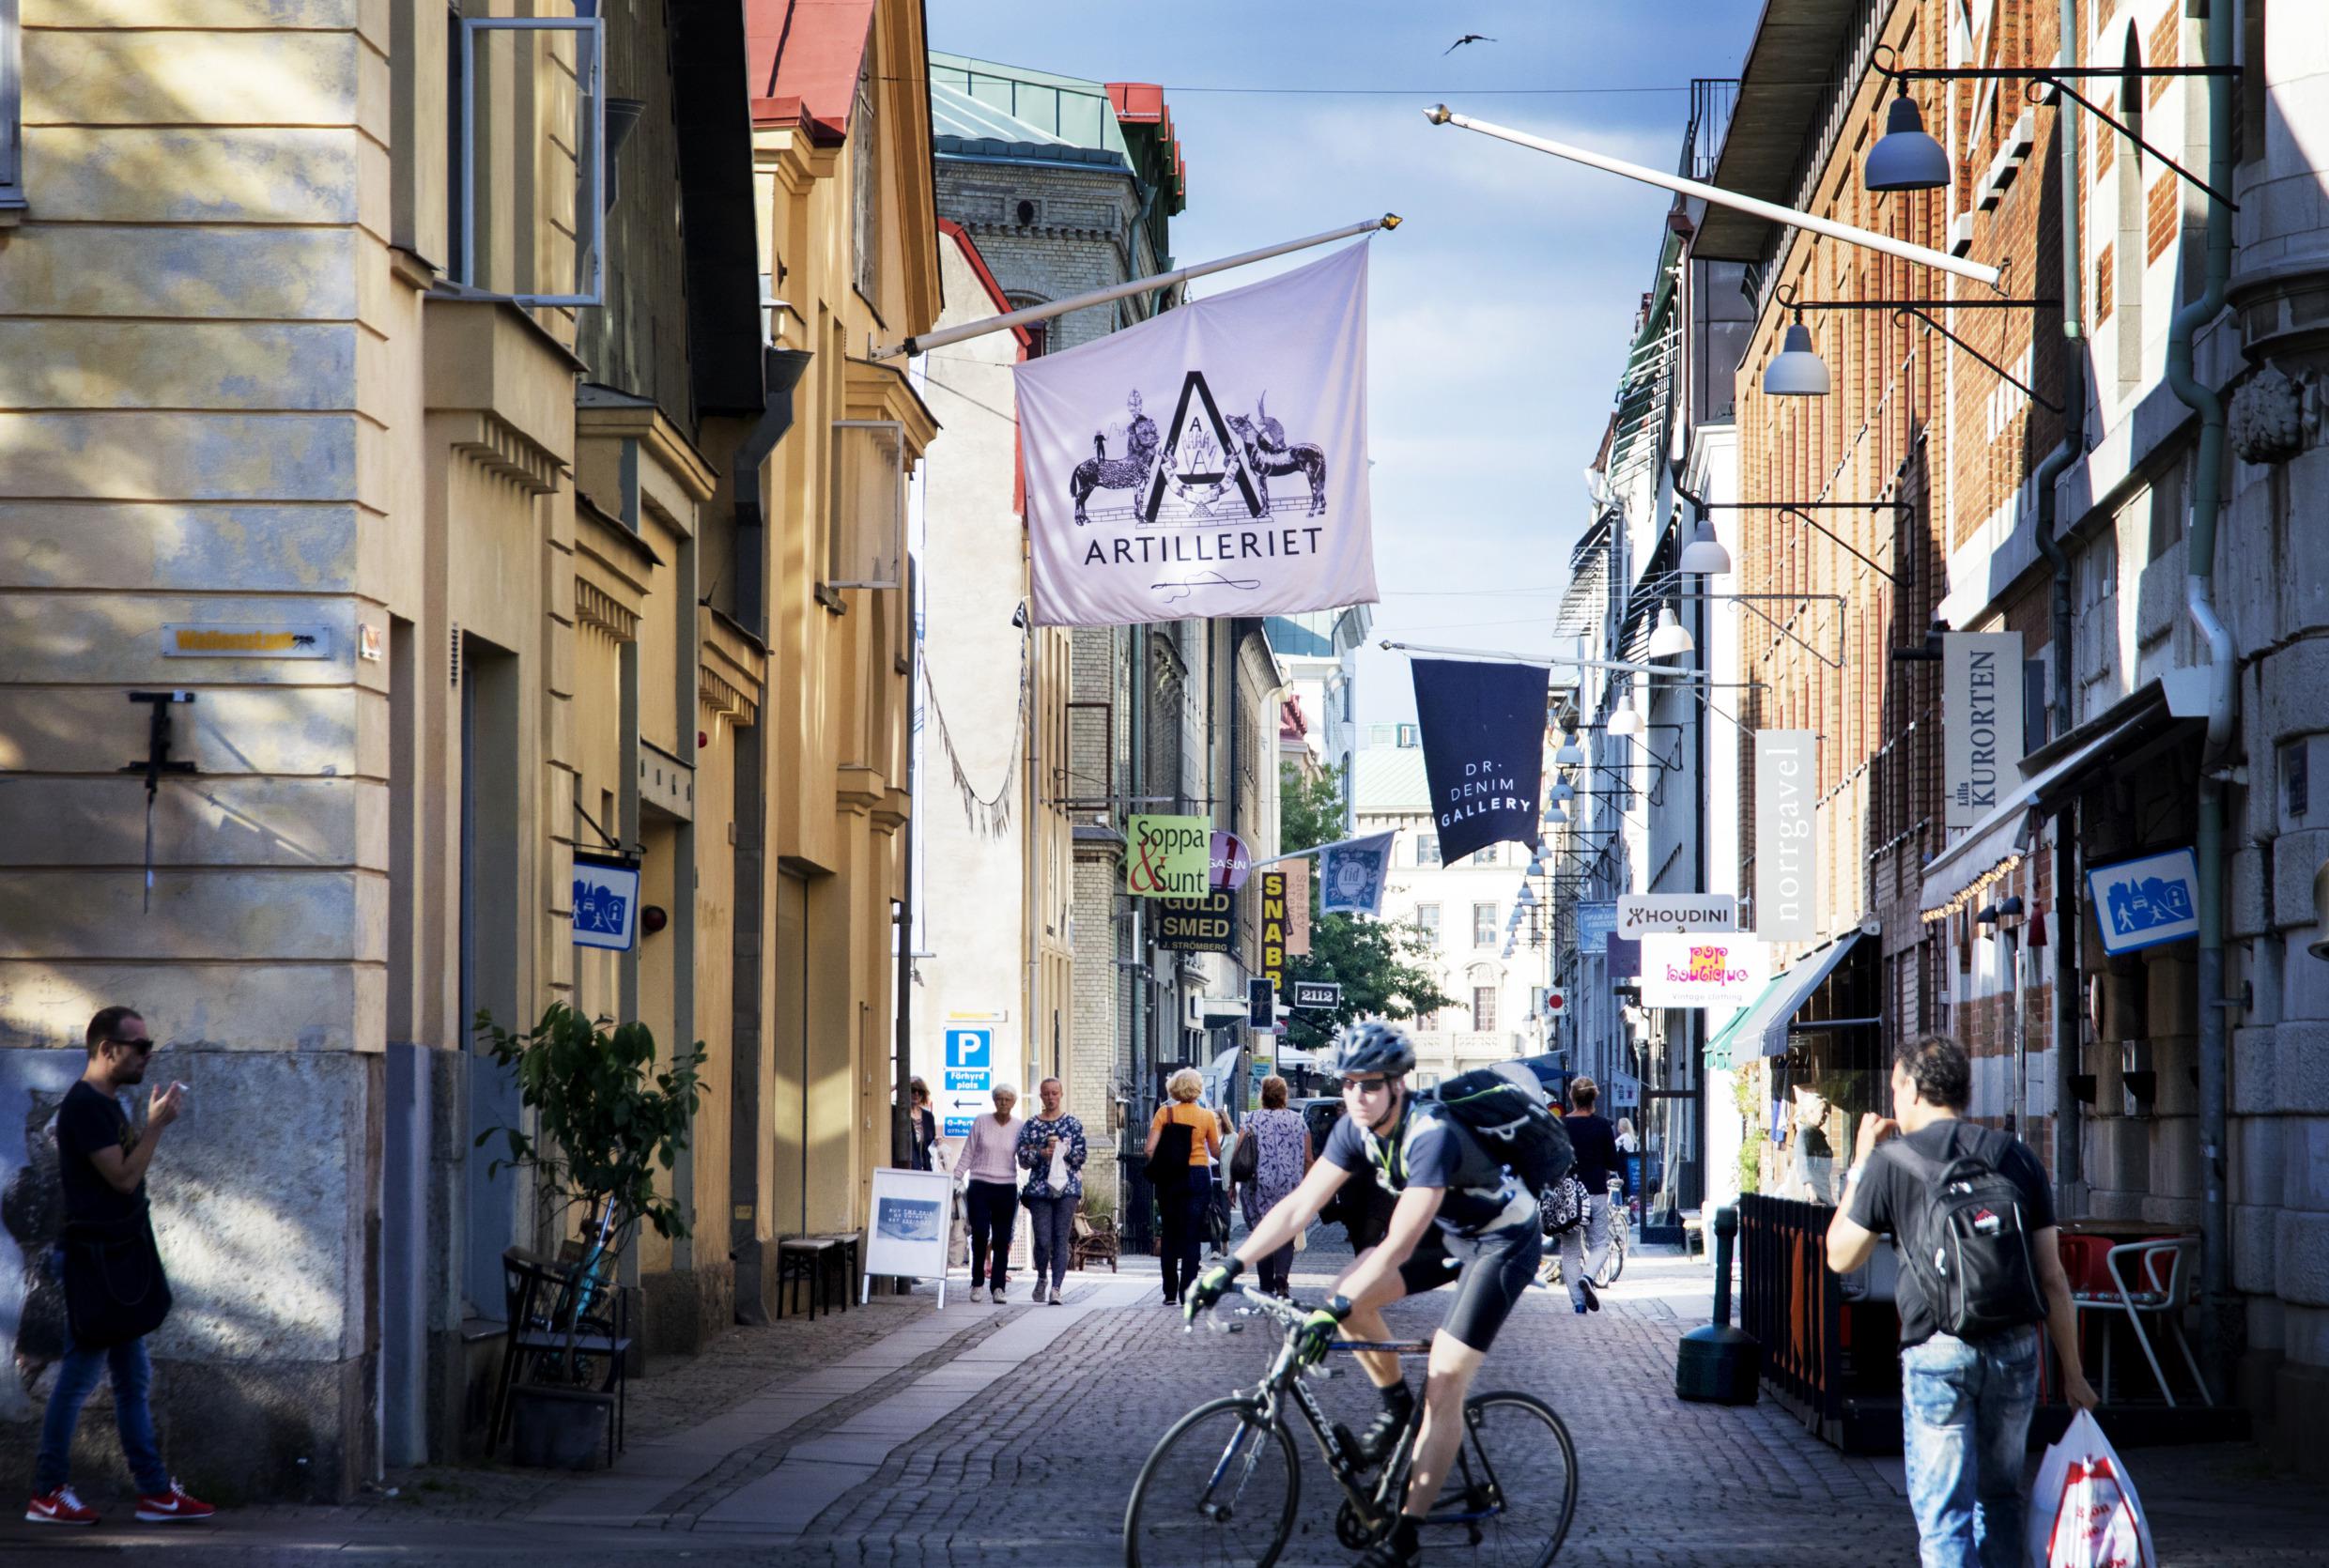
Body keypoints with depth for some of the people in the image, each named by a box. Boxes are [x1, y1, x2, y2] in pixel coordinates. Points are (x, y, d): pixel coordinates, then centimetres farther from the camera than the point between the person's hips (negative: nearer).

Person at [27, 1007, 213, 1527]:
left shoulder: (105, 1103, 16)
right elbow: (123, 1177, -19)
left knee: (134, 1379, 10)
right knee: (80, 1375, -5)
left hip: (121, 1259, 10)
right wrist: (157, 1124, -15)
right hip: (96, 1257, -10)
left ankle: (156, 1491, 13)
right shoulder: (84, 1104, -15)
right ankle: (47, 1494, 1)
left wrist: (156, 1123, 11)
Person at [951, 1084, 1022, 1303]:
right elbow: (967, 1154, 7)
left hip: (1006, 1188, 1)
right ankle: (977, 1283, 5)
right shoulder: (980, 1123, 4)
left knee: (1002, 1239, -1)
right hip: (980, 1186, -1)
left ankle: (998, 1287, 3)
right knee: (979, 1234, -9)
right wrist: (954, 1179, 1)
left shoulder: (1019, 1128, 6)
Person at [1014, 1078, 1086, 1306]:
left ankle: (1056, 1289, -8)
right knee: (1043, 1241, -5)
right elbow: (1023, 1158, 3)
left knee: (1062, 1239, -7)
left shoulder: (1073, 1124, 7)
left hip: (1066, 1187, 0)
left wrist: (1062, 1148, -11)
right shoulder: (1031, 1125, 9)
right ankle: (1041, 1278, 22)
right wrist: (1041, 1154, -12)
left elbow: (1080, 1157, 1)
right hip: (1040, 1187, 0)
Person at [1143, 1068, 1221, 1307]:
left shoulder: (1164, 1113, -1)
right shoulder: (1207, 1116, -1)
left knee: (1170, 1235, 12)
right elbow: (1216, 1152, 6)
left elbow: (1150, 1149, -8)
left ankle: (1170, 1294, 12)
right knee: (1192, 1237, 0)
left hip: (1169, 1178, 1)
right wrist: (1218, 1131, 22)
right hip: (1199, 1176, -1)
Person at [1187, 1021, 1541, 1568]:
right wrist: (1229, 1266, -19)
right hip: (1448, 1229, 8)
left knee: (1444, 1383, -15)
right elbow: (1300, 1205, -11)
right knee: (1350, 1295, -10)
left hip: (1503, 1240, -8)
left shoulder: (1431, 1135, -35)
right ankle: (1397, 1406, 13)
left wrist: (1332, 1311, -45)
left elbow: (1399, 1243, -40)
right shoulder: (1357, 1129, -11)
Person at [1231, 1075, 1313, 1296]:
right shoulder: (1298, 1121, 4)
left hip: (1259, 1187, -1)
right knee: (1286, 1237, 4)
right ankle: (1281, 1275, -21)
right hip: (1290, 1189, 1)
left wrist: (1232, 1186, 5)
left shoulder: (1252, 1121, -1)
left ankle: (1267, 1287, 10)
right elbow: (1309, 1159, 5)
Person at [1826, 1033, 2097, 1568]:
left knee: (1942, 1514, -2)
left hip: (1937, 1350, -4)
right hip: (2015, 1347, 4)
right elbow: (2052, 1277, 8)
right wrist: (2072, 1372, 15)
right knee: (2001, 1498, 20)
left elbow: (1840, 1257, 11)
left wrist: (1860, 1164, 18)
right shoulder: (2015, 1154, 9)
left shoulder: (1891, 1160, -1)